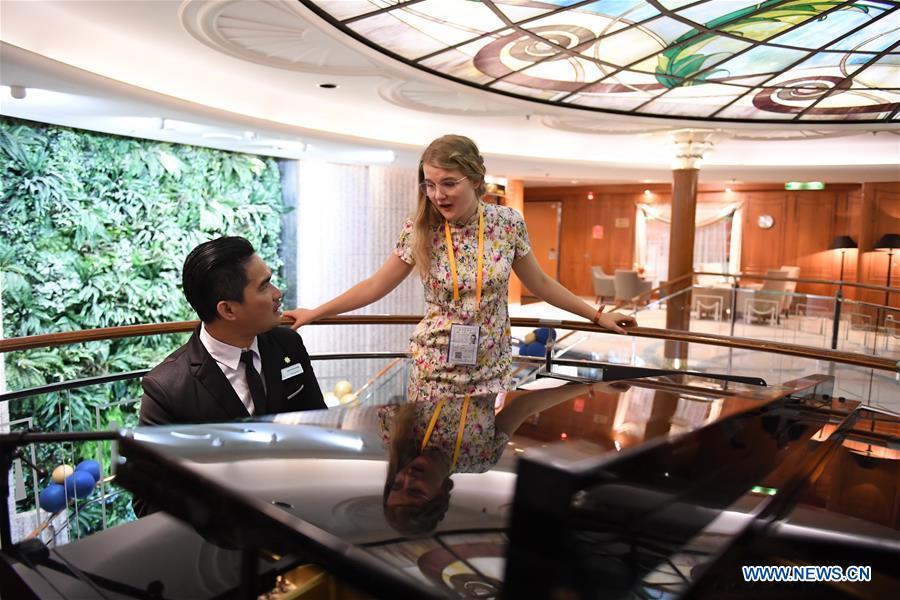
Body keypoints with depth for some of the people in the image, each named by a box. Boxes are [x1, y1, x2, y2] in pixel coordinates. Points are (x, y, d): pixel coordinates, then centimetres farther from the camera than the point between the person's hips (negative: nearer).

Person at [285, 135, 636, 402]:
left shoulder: (508, 223, -9)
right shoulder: (420, 230, -10)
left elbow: (539, 284, 5)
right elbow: (375, 286, 0)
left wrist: (597, 315, 8)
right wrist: (315, 312, 0)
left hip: (492, 369, 1)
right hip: (435, 369, 0)